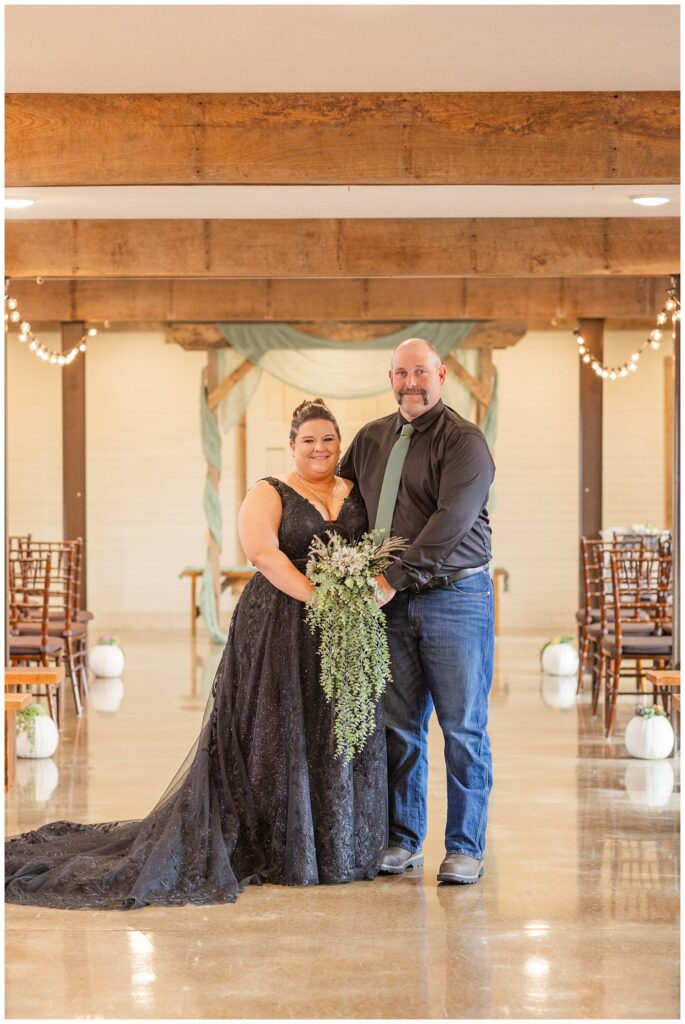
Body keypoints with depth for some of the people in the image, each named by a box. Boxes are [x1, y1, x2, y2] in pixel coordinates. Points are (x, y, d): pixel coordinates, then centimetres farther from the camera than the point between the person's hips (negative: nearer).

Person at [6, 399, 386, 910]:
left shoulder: (359, 494, 15)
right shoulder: (269, 494, 2)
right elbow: (264, 552, -13)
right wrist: (317, 597, -22)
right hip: (279, 633, -4)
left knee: (343, 736, 6)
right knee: (276, 738, -2)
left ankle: (341, 851, 16)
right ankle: (279, 853, 6)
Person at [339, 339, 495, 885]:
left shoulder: (463, 440, -5)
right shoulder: (370, 439, 14)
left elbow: (450, 521, -16)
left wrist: (395, 577, -19)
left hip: (455, 598, -5)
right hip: (391, 601, 5)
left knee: (463, 728, -1)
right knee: (399, 727, 7)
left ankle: (465, 848, 6)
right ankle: (404, 840, 17)